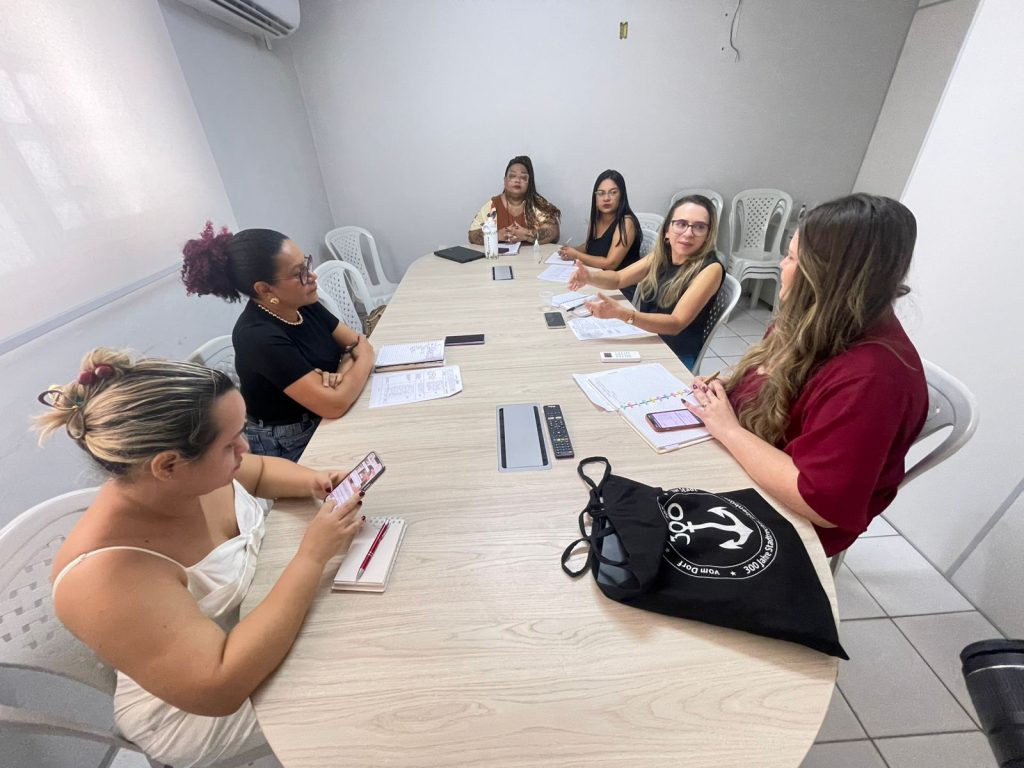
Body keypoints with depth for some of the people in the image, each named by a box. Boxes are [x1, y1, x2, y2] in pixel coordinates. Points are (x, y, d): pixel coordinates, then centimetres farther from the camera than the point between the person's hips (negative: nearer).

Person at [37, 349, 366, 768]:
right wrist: (312, 556, -38)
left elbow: (260, 471, 4)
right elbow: (221, 687, -36)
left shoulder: (190, 476, -18)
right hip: (203, 711, -6)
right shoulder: (105, 576, -36)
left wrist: (313, 482, -16)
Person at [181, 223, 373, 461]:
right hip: (288, 447, -7)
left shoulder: (303, 305, -5)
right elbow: (335, 404, -31)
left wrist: (342, 373, -20)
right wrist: (363, 360, -15)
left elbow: (360, 343, 1)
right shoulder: (258, 337, -27)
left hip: (321, 423, 7)